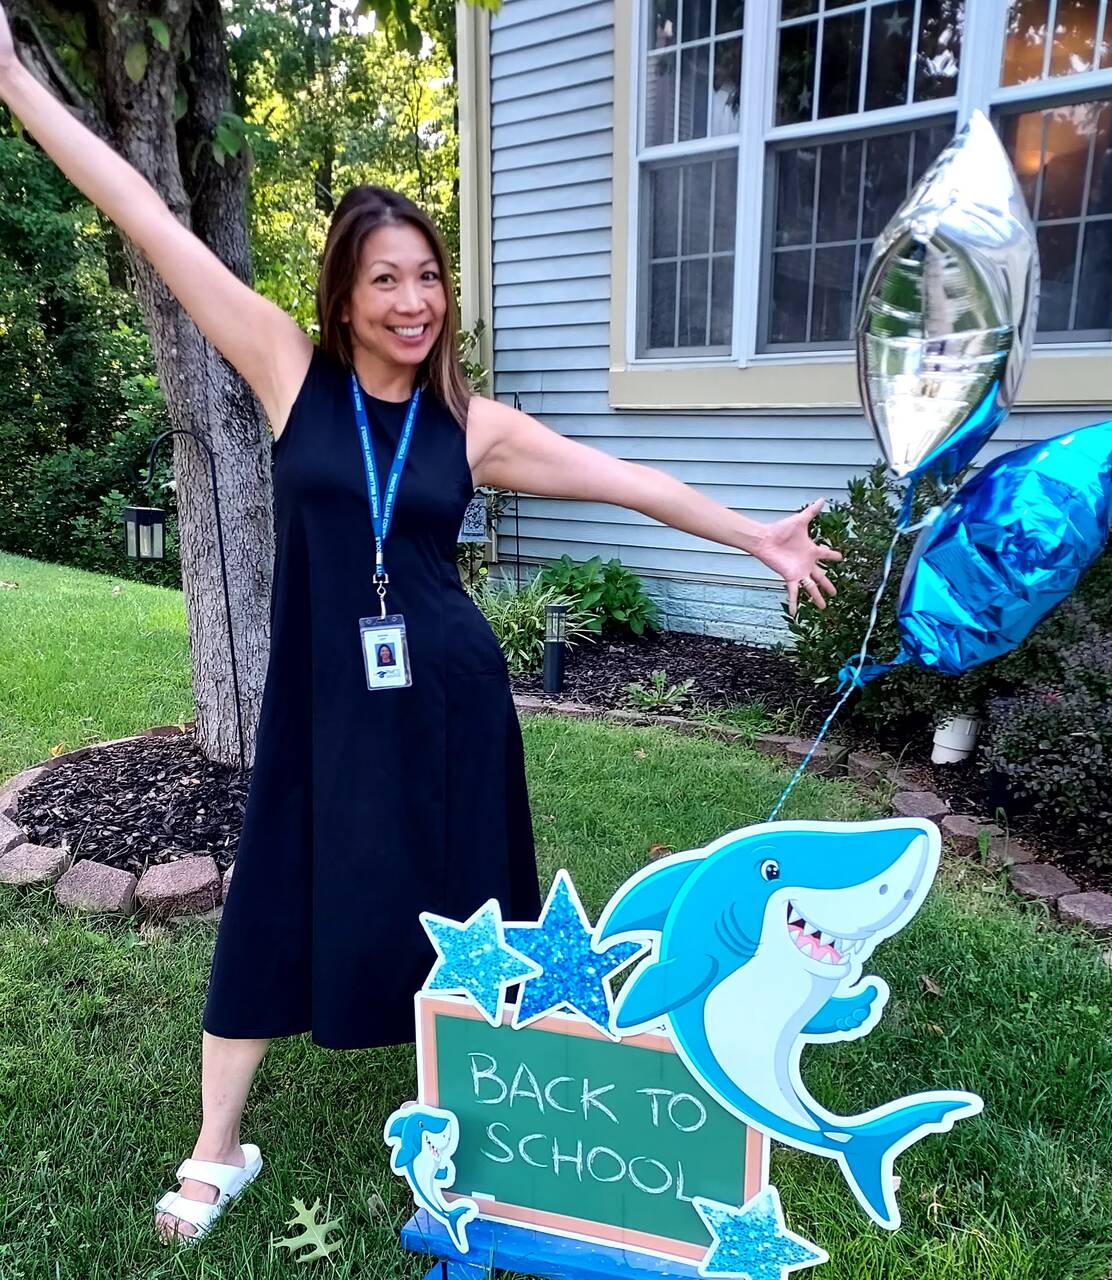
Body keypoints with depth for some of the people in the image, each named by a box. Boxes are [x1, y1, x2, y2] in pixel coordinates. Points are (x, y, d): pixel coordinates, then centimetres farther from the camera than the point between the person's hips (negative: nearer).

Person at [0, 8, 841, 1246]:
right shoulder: (292, 371, -3)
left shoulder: (473, 425, -1)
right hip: (323, 697, 0)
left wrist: (752, 535, 8)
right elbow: (157, 228, -5)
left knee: (451, 900, 15)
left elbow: (627, 479, 3)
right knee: (275, 907, 11)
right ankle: (217, 1152, 35)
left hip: (446, 697, 1)